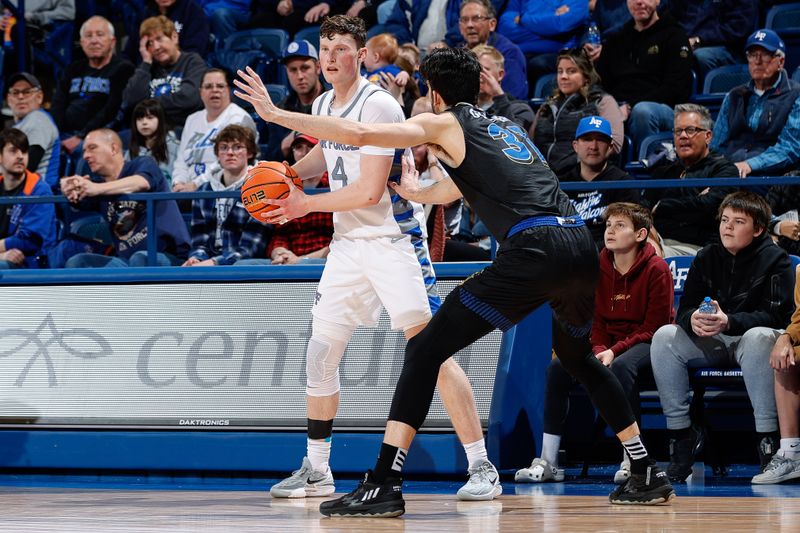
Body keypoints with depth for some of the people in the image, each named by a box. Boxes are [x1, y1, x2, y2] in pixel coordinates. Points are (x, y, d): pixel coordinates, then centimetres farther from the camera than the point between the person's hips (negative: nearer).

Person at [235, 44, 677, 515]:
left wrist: (276, 114, 9)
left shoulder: (444, 123, 11)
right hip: (580, 242, 7)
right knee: (577, 356, 32)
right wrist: (417, 192, 68)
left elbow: (358, 134, 0)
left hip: (532, 249, -7)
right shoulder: (507, 126, 31)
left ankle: (384, 484, -11)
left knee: (425, 351, -1)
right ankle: (647, 474, 34)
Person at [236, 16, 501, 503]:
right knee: (321, 353, 8)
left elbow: (369, 190, -22)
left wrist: (305, 204, -13)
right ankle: (317, 471, 20)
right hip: (349, 243, 8)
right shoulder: (324, 104, 9)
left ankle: (482, 469, -12)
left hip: (394, 240, -8)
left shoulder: (378, 105, -17)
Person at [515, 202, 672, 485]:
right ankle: (547, 462, -17)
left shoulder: (656, 269, -10)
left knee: (622, 366, -38)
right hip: (607, 345, 6)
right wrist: (599, 351, -14)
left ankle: (631, 461, -32)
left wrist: (614, 352, -21)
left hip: (646, 345, -6)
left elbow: (654, 327, -12)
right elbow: (597, 322, 8)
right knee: (558, 366, -18)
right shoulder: (598, 268, 6)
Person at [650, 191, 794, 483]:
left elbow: (775, 315, -19)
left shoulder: (774, 259, -8)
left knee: (758, 337, -39)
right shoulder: (707, 258, 5)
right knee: (664, 336, -18)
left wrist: (729, 322, -35)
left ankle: (768, 438, -37)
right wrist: (692, 320, -26)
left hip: (755, 338, -5)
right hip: (713, 346, 5)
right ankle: (681, 433, -13)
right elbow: (685, 308, 1)